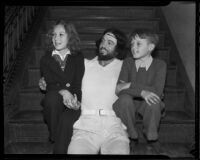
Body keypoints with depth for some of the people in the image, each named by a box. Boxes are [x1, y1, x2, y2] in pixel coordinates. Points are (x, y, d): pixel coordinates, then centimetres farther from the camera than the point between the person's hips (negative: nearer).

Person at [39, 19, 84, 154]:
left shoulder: (78, 58, 10)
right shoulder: (46, 59, 10)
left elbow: (78, 82, -1)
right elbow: (49, 85, -3)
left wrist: (73, 97, -23)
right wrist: (63, 91, -25)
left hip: (72, 103, -1)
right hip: (53, 104, 1)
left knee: (67, 119, -33)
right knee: (52, 96, -33)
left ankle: (59, 150, -19)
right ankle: (54, 137, -15)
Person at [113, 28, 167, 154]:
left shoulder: (160, 64, -9)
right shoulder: (128, 62, -5)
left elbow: (157, 91, -23)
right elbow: (118, 90, -17)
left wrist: (130, 85, -24)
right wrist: (142, 92, -32)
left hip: (148, 105, -1)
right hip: (128, 105, 1)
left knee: (153, 101, -33)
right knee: (125, 99, -31)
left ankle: (152, 138, -7)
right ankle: (132, 137, -9)